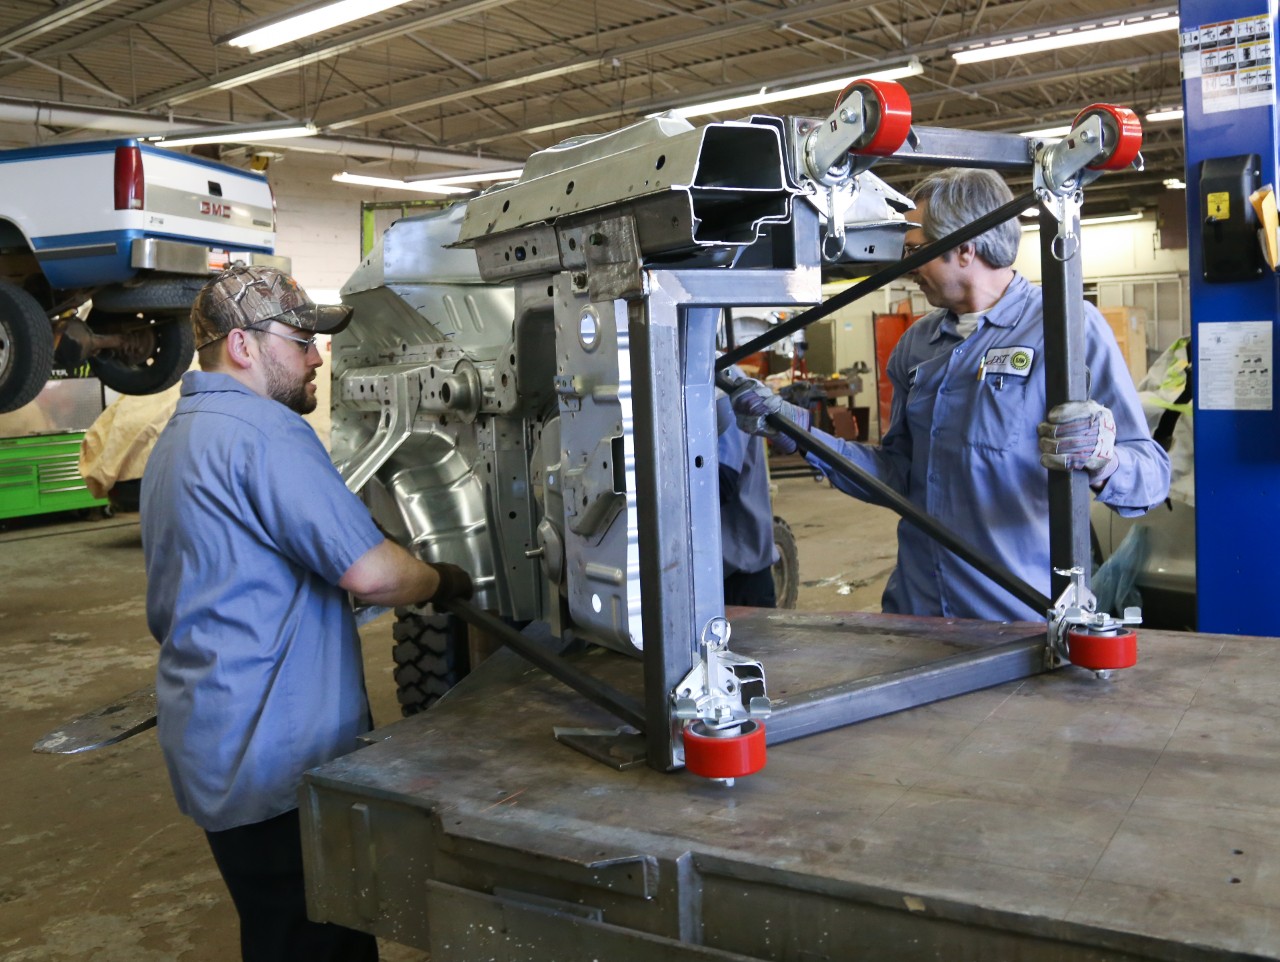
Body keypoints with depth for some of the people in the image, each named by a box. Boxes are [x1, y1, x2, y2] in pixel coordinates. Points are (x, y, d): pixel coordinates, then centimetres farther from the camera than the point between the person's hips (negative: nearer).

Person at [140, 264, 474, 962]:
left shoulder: (181, 434, 16)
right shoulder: (262, 430, -17)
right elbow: (370, 573, -23)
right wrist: (443, 583, -4)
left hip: (212, 749, 10)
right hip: (279, 760, -10)